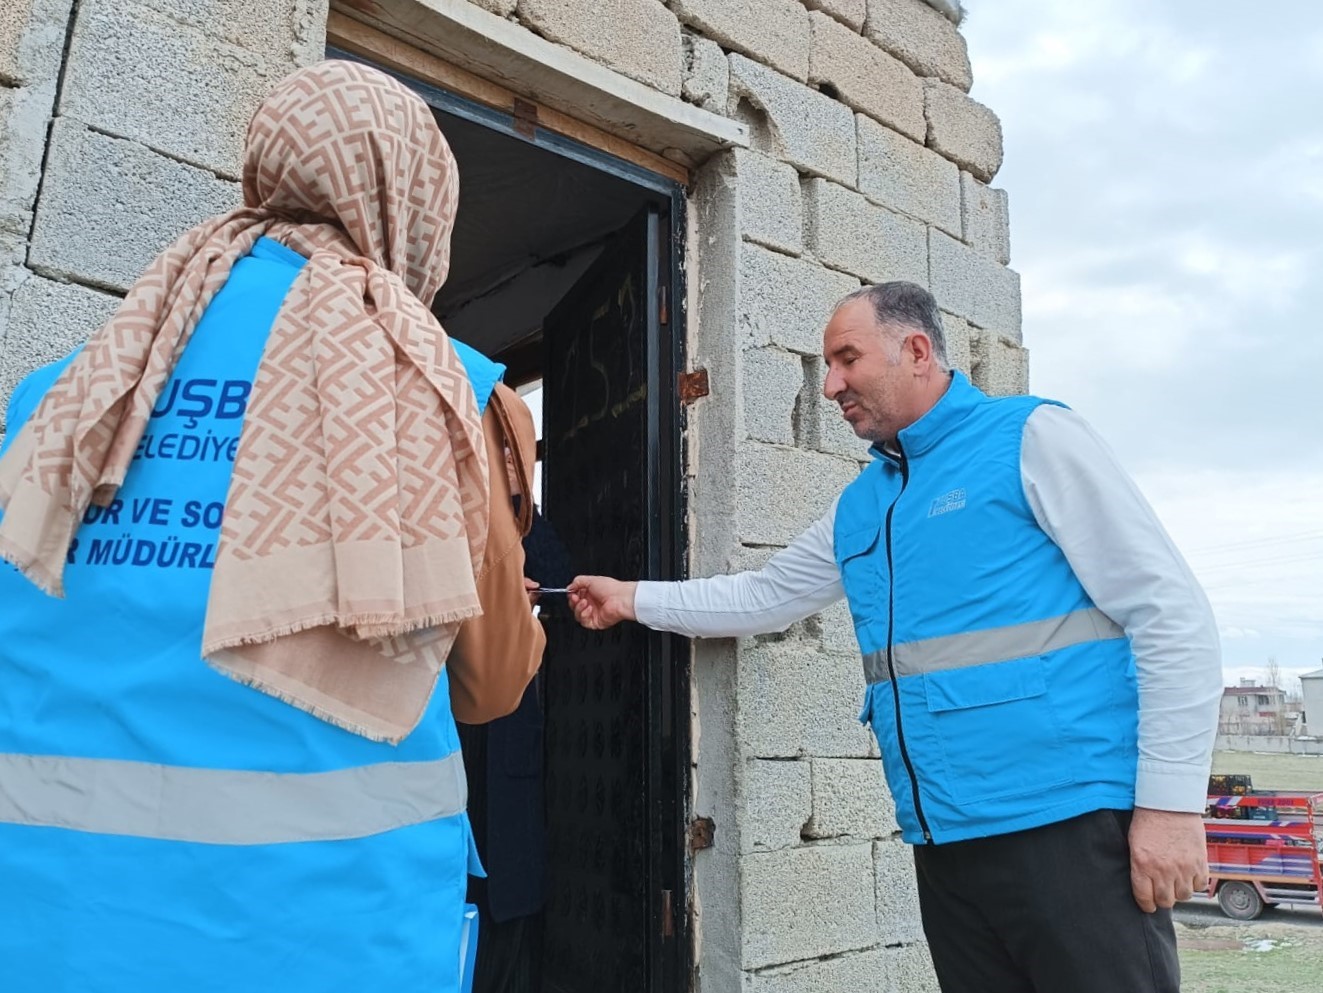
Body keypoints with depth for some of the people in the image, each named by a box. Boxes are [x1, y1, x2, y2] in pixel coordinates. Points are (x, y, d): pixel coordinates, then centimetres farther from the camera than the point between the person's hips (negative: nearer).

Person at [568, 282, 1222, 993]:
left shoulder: (1032, 439, -5)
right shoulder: (857, 507, 15)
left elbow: (1171, 614, -9)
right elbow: (762, 598, 27)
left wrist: (1170, 803, -14)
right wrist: (632, 599, 24)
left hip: (1067, 824, -6)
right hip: (944, 841, 7)